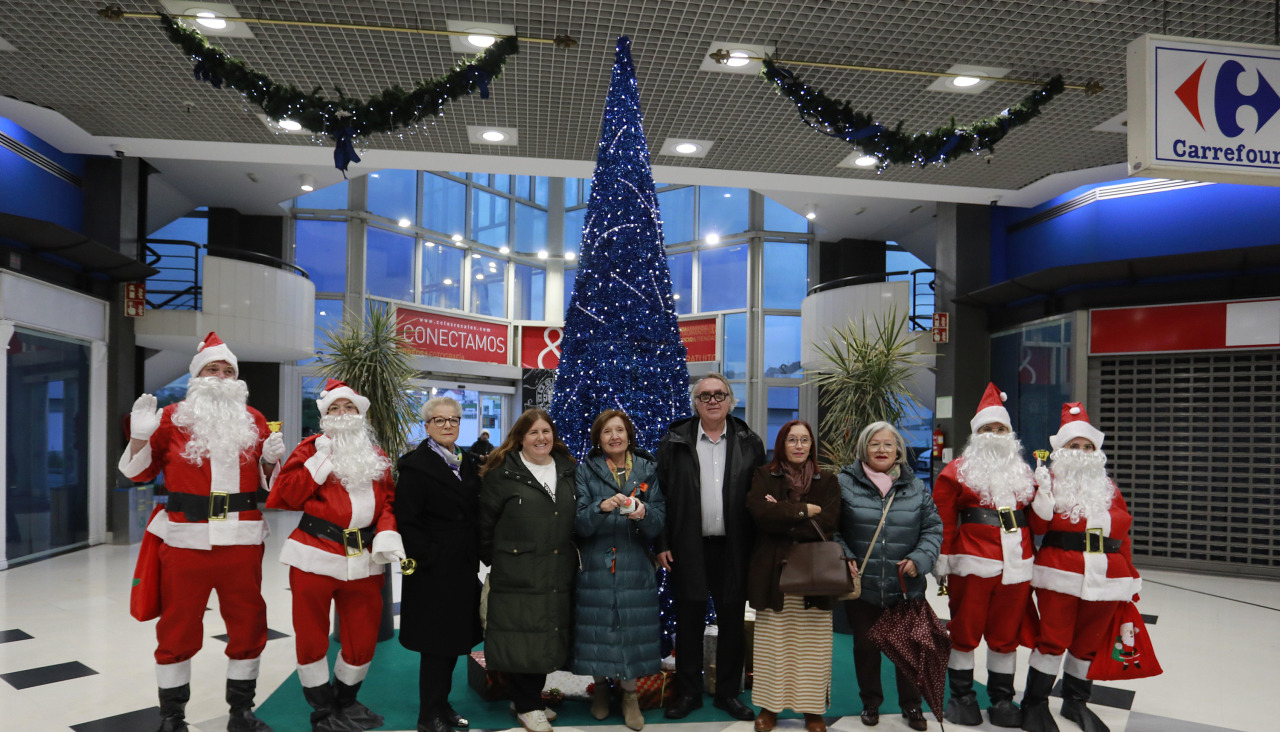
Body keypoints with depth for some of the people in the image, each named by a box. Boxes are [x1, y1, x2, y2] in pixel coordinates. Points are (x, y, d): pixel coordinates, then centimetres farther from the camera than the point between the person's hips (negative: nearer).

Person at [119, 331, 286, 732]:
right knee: (178, 629, 9)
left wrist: (271, 459, -6)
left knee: (248, 625, 11)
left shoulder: (253, 419, 9)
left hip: (243, 540, 2)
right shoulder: (172, 417, 2)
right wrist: (140, 435, -11)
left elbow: (267, 479, 16)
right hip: (186, 540, -2)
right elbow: (140, 472, 6)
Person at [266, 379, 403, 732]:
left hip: (363, 560, 4)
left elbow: (388, 500, 11)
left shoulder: (376, 455, 14)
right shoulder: (311, 448, 1)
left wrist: (387, 533, -6)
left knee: (363, 637, 11)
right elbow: (287, 496, -9)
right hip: (316, 556, -3)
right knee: (312, 635, 7)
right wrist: (321, 460, -14)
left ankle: (346, 702, 34)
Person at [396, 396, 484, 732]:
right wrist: (429, 559, -17)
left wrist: (475, 558, 9)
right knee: (436, 640, 1)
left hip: (464, 566, 7)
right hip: (434, 569, -7)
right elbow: (407, 520, -15)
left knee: (454, 637, 14)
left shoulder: (468, 463, 12)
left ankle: (441, 704, 28)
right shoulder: (415, 465, -9)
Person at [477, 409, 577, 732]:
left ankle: (529, 698, 31)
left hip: (558, 574, 5)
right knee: (522, 638, 1)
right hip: (517, 574, -5)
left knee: (548, 636, 12)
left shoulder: (567, 470, 12)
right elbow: (486, 520, -2)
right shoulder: (503, 472, -4)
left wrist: (573, 558, 15)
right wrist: (491, 559, 2)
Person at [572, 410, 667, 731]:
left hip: (635, 565, 1)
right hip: (596, 564, -1)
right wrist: (601, 507, -25)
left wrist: (644, 512, -21)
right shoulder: (587, 470, 2)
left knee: (632, 627, 0)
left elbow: (659, 520, 1)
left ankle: (629, 693, 17)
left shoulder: (648, 470, 6)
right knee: (598, 626, 3)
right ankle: (600, 685, 26)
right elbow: (579, 523, -5)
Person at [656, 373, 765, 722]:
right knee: (689, 619, 8)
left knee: (732, 620, 10)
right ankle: (688, 692, 23)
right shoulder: (674, 441, 0)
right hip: (688, 547, -1)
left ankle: (728, 692, 26)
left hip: (734, 547, 1)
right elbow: (660, 494, 0)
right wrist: (662, 543, -4)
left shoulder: (749, 443, 3)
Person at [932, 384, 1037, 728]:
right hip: (972, 564, -4)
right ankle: (962, 696, 19)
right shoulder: (956, 472, 0)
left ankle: (1002, 699, 25)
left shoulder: (1023, 472, 15)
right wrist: (942, 562, -7)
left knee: (1006, 635, 12)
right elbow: (942, 521, -4)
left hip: (1016, 566, 4)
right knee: (965, 632, 5)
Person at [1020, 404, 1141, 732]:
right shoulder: (1051, 481, 1)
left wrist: (1130, 576, 13)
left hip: (1104, 578, 5)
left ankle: (1076, 702, 30)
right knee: (1054, 638, -5)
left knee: (1089, 642, 12)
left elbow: (1123, 532, 16)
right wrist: (1043, 492, -22)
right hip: (1060, 574, -4)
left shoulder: (1108, 488, 14)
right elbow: (1037, 526, -8)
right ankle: (1035, 704, 10)